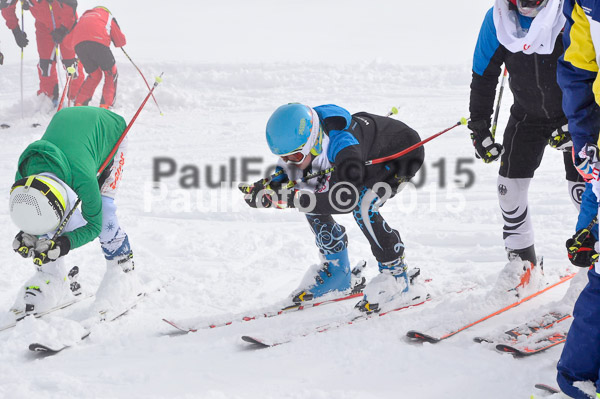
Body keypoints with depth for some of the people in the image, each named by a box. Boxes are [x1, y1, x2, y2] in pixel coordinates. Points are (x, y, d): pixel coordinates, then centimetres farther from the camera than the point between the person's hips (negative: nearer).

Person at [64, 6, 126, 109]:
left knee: (94, 75, 23)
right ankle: (106, 105, 1)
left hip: (78, 43, 4)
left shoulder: (83, 17, 39)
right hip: (98, 41, -4)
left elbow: (69, 38, 30)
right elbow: (121, 41, 26)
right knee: (111, 74, 14)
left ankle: (79, 103, 13)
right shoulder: (108, 16, 30)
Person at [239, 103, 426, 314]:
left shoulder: (340, 141, -43)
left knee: (362, 205, -30)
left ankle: (398, 276, -16)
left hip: (402, 152, -8)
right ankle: (337, 271, 13)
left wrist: (293, 198, -53)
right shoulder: (299, 140, -20)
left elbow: (346, 196, -51)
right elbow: (285, 175, -5)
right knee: (313, 196, -3)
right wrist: (261, 188, -25)